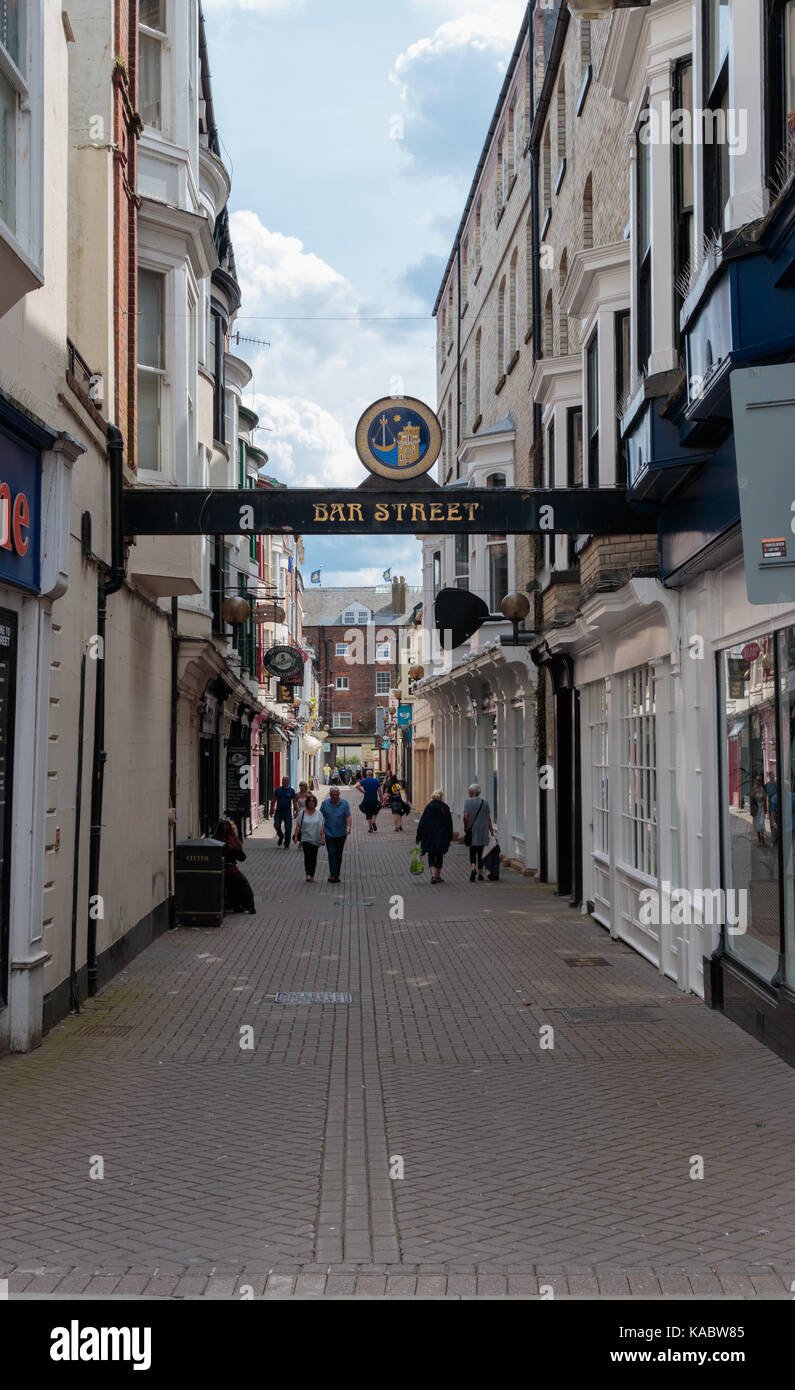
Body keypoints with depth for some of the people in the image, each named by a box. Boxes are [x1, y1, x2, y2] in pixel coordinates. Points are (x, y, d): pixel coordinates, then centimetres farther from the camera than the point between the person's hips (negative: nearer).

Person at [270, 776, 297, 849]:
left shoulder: (291, 791, 2)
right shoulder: (278, 789, 6)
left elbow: (294, 802, 4)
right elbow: (273, 801, 10)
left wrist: (294, 811, -1)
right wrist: (271, 810, 5)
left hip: (287, 812, -1)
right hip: (278, 811, 1)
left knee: (288, 829, 0)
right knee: (276, 826, -8)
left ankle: (286, 844, 11)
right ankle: (281, 836, 23)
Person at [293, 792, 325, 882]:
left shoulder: (318, 814, 6)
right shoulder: (302, 813, 3)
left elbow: (322, 826, 4)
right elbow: (298, 825, 3)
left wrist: (323, 836, -5)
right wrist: (296, 836, -5)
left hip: (315, 840, 2)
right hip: (305, 838, -2)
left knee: (313, 858, 5)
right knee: (307, 856, -15)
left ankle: (312, 876, 14)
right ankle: (308, 875, -19)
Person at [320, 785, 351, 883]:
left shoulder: (344, 804, 1)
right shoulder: (325, 803, 1)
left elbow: (348, 816, -4)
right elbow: (321, 817, 4)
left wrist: (348, 827, -19)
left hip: (341, 834, 1)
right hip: (329, 833, -1)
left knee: (339, 855, 8)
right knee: (332, 853, -11)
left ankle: (336, 874, 18)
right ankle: (333, 875, -15)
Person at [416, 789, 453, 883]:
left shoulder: (428, 807, -3)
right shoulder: (445, 808, -4)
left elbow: (422, 823, -2)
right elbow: (449, 824, 1)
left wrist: (418, 838, 4)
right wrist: (449, 839, 10)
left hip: (429, 837, 0)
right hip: (442, 837, 0)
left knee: (431, 856, 6)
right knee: (439, 856, 13)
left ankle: (433, 875, -13)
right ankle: (438, 876, 19)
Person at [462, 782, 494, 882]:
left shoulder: (468, 801, -5)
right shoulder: (484, 802, 3)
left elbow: (465, 816, -13)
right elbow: (488, 817, 1)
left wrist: (465, 826, 3)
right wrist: (491, 830, 4)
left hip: (472, 829, -2)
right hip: (483, 830, 2)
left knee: (472, 852, 5)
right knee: (480, 852, 10)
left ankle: (474, 868, -22)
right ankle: (480, 874, 10)